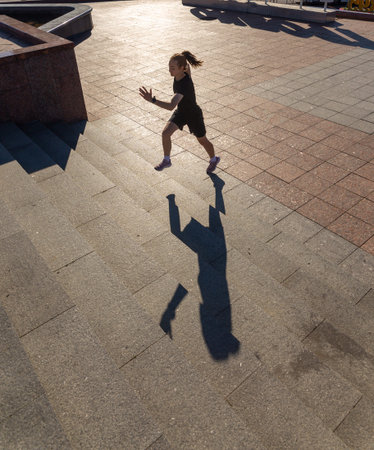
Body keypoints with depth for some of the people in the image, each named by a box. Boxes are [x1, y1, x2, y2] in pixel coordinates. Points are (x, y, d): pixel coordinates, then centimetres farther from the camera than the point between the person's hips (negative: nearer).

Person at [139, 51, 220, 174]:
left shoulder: (185, 85, -41)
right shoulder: (184, 70, -18)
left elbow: (171, 106, -52)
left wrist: (152, 100, -61)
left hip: (193, 115, -6)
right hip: (181, 112, 7)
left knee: (202, 140, 17)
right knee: (165, 133, -10)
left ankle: (214, 159, 46)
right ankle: (166, 160, 13)